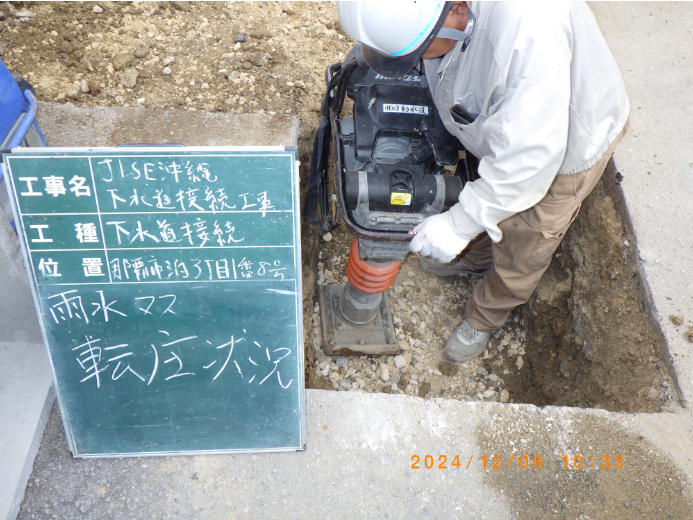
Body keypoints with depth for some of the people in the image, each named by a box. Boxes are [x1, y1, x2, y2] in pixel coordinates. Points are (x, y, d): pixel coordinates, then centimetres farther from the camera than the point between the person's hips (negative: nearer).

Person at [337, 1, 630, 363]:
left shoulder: (530, 30, -47)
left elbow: (528, 159, -40)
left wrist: (458, 226, -32)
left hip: (564, 148, -6)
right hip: (502, 126, 6)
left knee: (519, 253, 13)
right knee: (482, 201, 29)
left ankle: (484, 319, 41)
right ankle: (474, 258, 60)